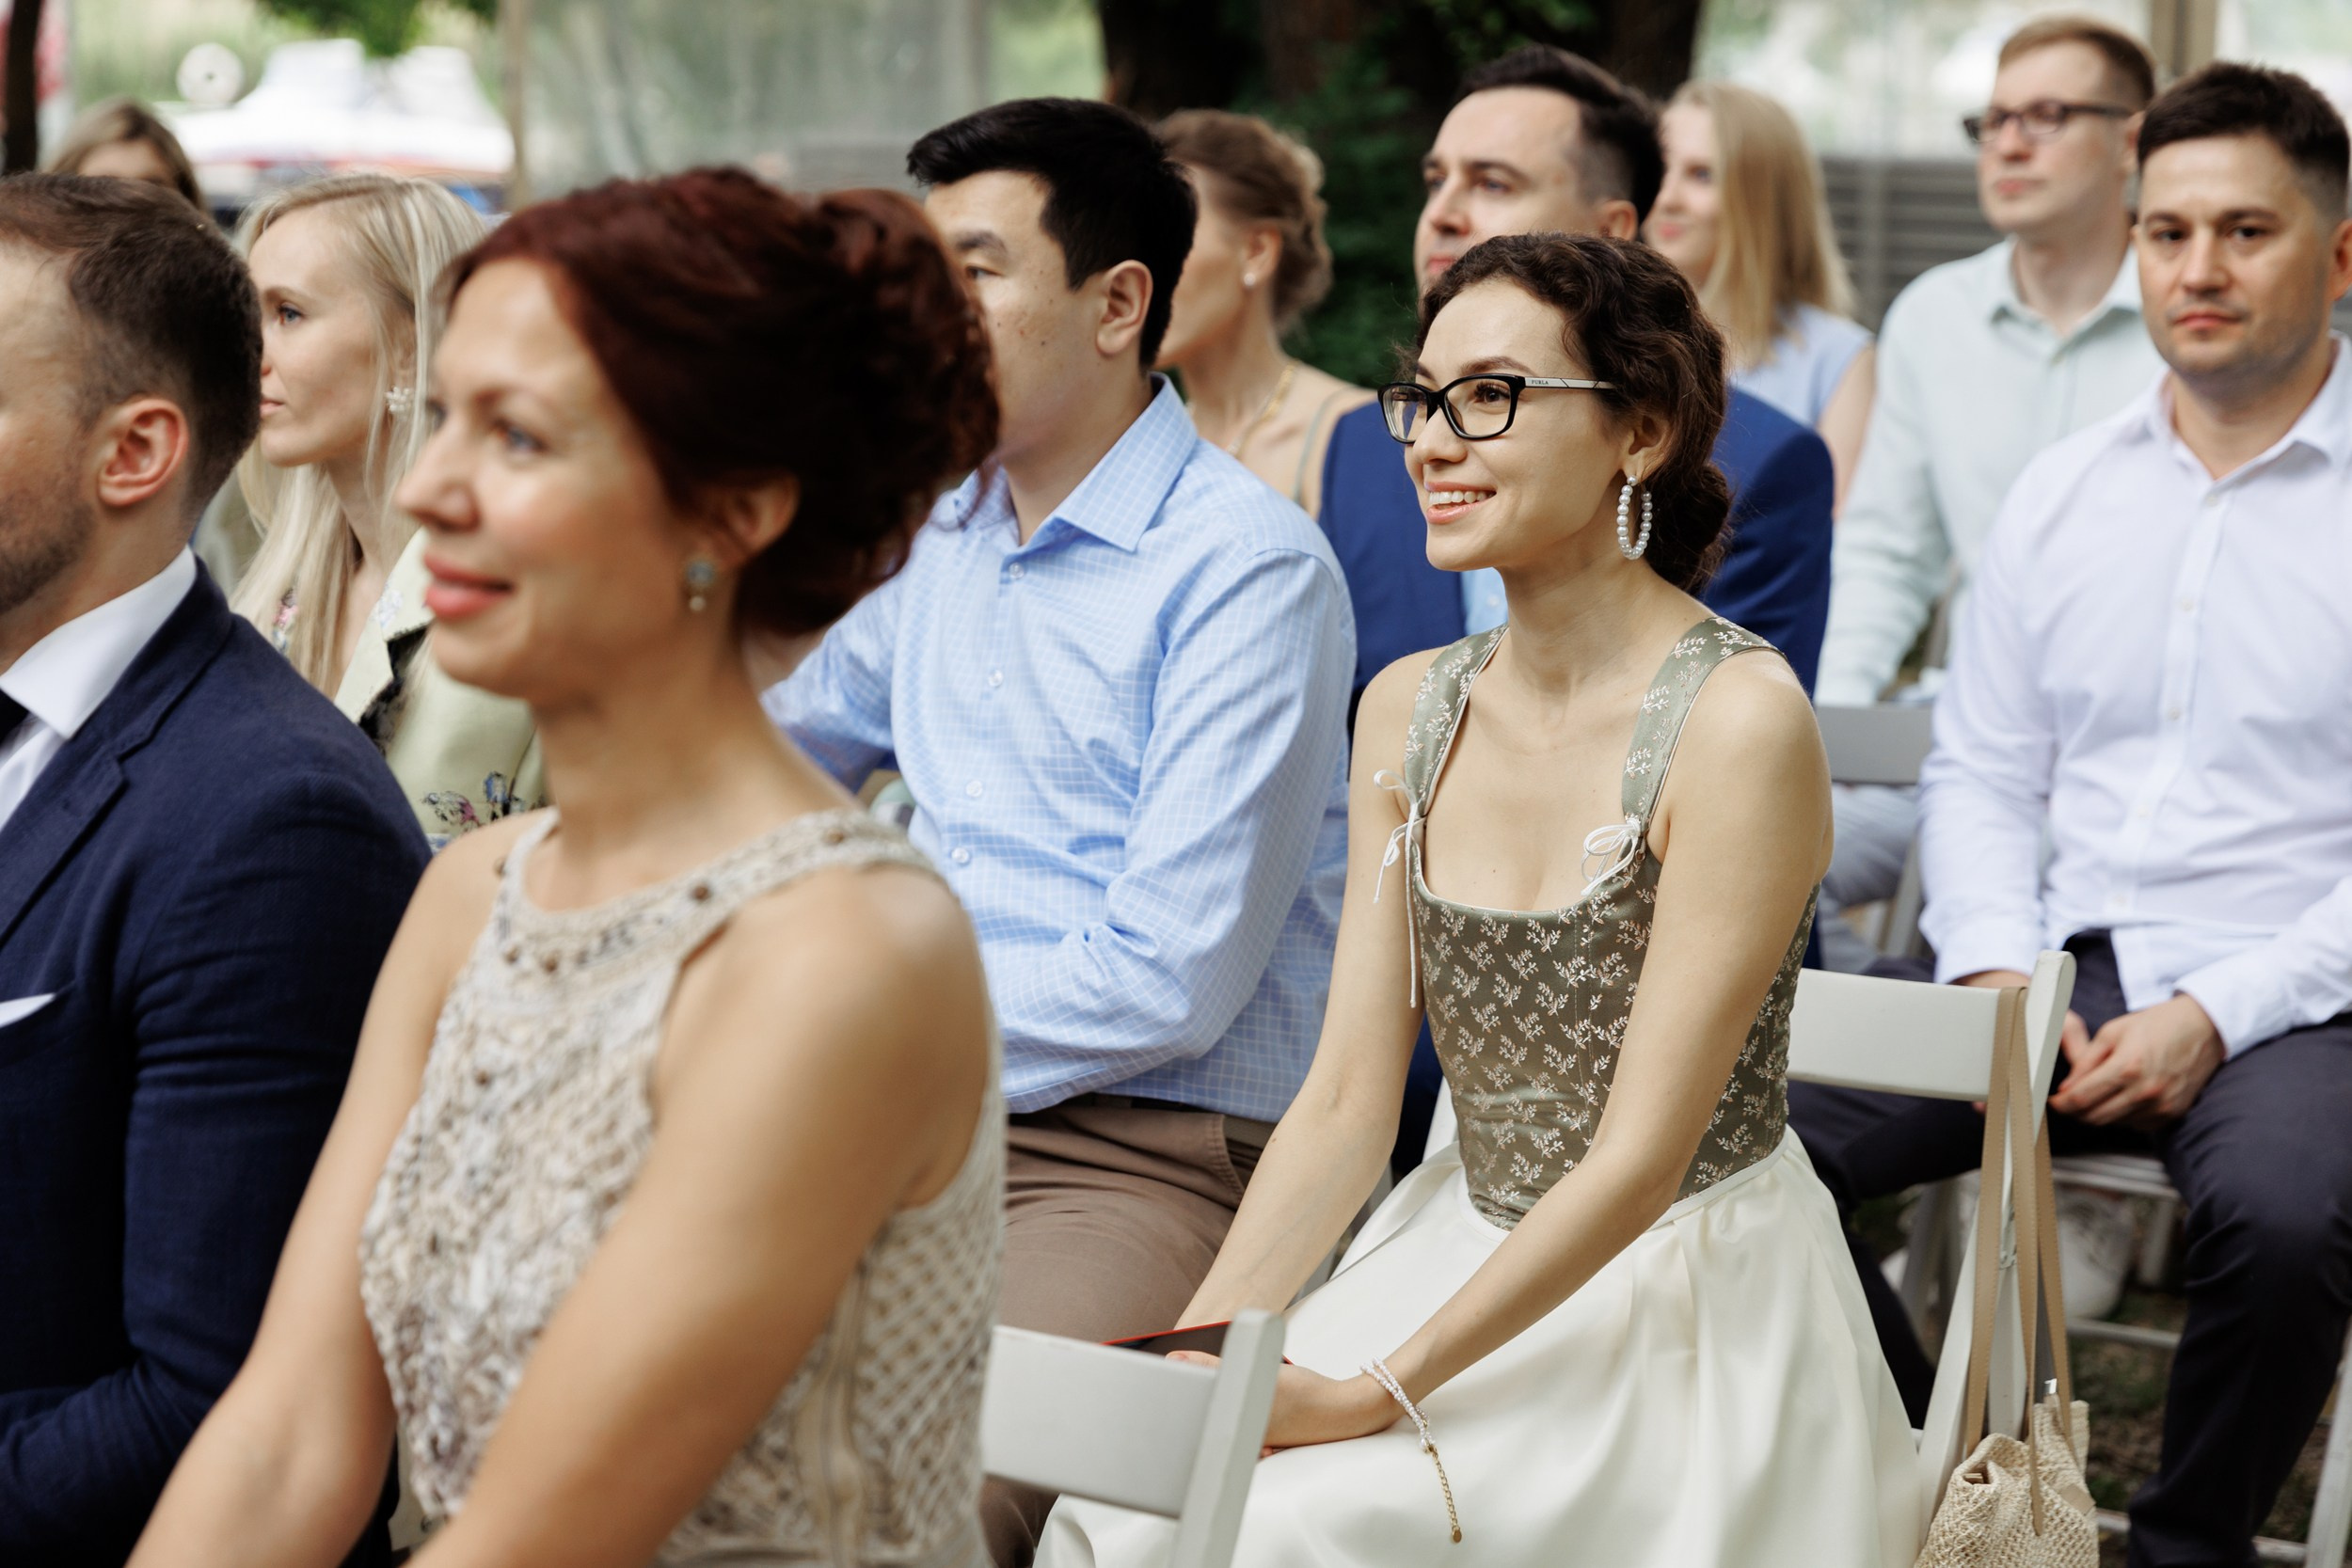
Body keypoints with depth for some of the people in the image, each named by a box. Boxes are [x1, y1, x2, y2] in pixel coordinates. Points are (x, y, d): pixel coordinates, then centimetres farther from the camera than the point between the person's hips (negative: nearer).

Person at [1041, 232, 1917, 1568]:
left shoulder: (1738, 722, -16)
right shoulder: (1411, 712, 5)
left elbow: (1638, 1159, -17)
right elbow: (1346, 1105, 4)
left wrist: (1375, 1395, -19)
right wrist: (1198, 1347, -10)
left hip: (1696, 1319, -5)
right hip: (1472, 1263, 6)